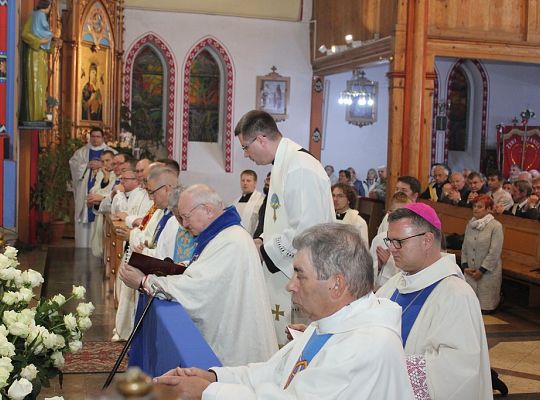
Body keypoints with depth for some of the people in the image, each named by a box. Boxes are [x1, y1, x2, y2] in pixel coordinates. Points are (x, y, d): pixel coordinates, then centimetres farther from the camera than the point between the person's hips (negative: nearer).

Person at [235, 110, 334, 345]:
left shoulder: (301, 169, -20)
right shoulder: (283, 164, 13)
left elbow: (307, 231, -25)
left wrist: (265, 248, -13)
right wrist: (263, 241, 9)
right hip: (284, 275, 10)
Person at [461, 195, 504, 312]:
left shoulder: (496, 226, -10)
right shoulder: (470, 224, 8)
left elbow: (495, 252, -14)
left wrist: (482, 270, -13)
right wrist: (465, 266, -1)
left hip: (488, 272, -5)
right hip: (470, 272, 5)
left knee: (486, 307, -2)